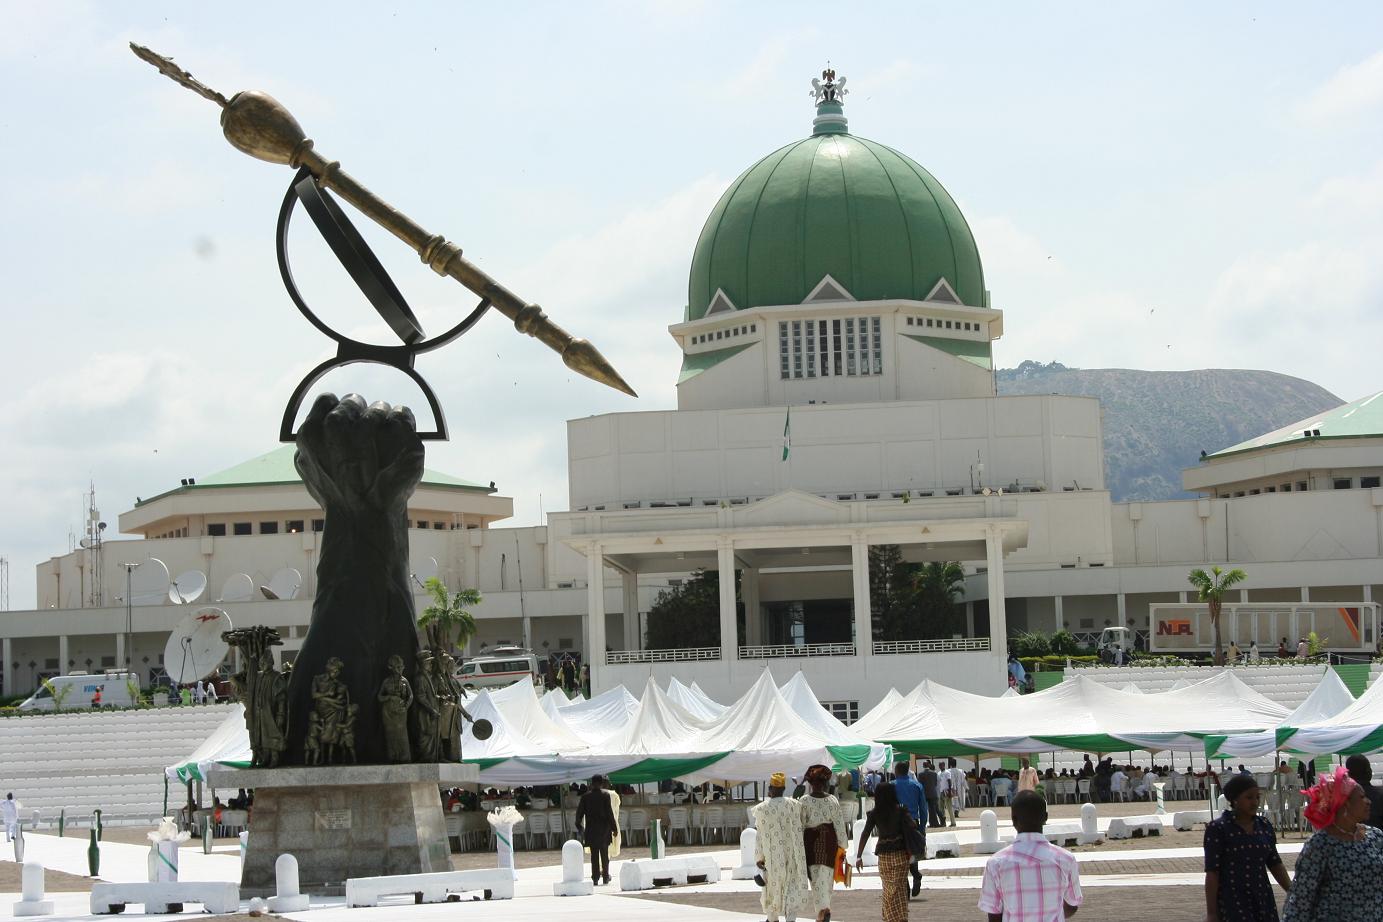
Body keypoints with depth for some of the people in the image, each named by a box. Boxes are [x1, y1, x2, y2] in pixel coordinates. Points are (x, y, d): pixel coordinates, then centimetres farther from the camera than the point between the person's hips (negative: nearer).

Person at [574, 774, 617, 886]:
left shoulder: (585, 796, 0)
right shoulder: (605, 795, -6)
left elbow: (579, 813, 2)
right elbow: (609, 812, -9)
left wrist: (579, 827, 13)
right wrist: (613, 827, -3)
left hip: (591, 830, 1)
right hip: (604, 829, -1)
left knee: (594, 856, 4)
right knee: (605, 854, 9)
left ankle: (595, 878, -1)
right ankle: (605, 877, 10)